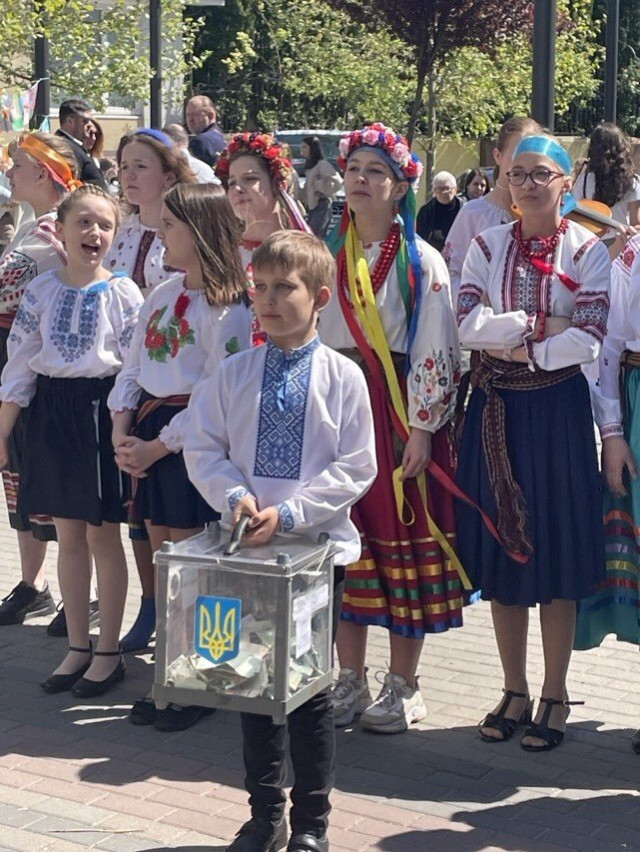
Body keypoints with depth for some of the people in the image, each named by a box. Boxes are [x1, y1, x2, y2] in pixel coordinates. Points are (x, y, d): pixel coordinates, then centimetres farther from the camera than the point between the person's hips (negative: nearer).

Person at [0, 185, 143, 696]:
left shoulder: (124, 293, -4)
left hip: (102, 410, -3)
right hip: (52, 411, 3)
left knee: (103, 535, 2)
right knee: (68, 535, 10)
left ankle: (108, 651, 14)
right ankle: (78, 647, 21)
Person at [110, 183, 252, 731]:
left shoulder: (228, 310, -14)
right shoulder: (163, 293, 10)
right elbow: (134, 366, 13)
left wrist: (159, 445, -14)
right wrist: (122, 430, 1)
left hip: (191, 437, -8)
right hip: (150, 430, 8)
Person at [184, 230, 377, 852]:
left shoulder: (342, 376, -6)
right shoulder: (233, 374, 2)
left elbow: (356, 469, -8)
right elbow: (202, 450, 4)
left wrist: (288, 513, -16)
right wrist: (236, 497, -14)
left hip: (317, 545, -3)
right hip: (246, 547, 3)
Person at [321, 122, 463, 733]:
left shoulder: (422, 263, -4)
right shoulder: (327, 256, 10)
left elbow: (436, 351, -9)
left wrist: (422, 429, -15)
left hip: (400, 412, -4)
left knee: (402, 538, 0)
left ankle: (402, 687, 12)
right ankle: (350, 681, 18)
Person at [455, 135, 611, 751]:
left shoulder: (587, 251, -2)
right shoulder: (487, 246, 7)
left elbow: (589, 338, -12)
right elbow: (467, 323, -6)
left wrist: (521, 349, -10)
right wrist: (534, 324, -13)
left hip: (558, 409, -3)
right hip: (495, 409, 3)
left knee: (558, 556, 2)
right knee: (501, 549, 7)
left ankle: (554, 698, 14)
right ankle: (514, 692, 19)